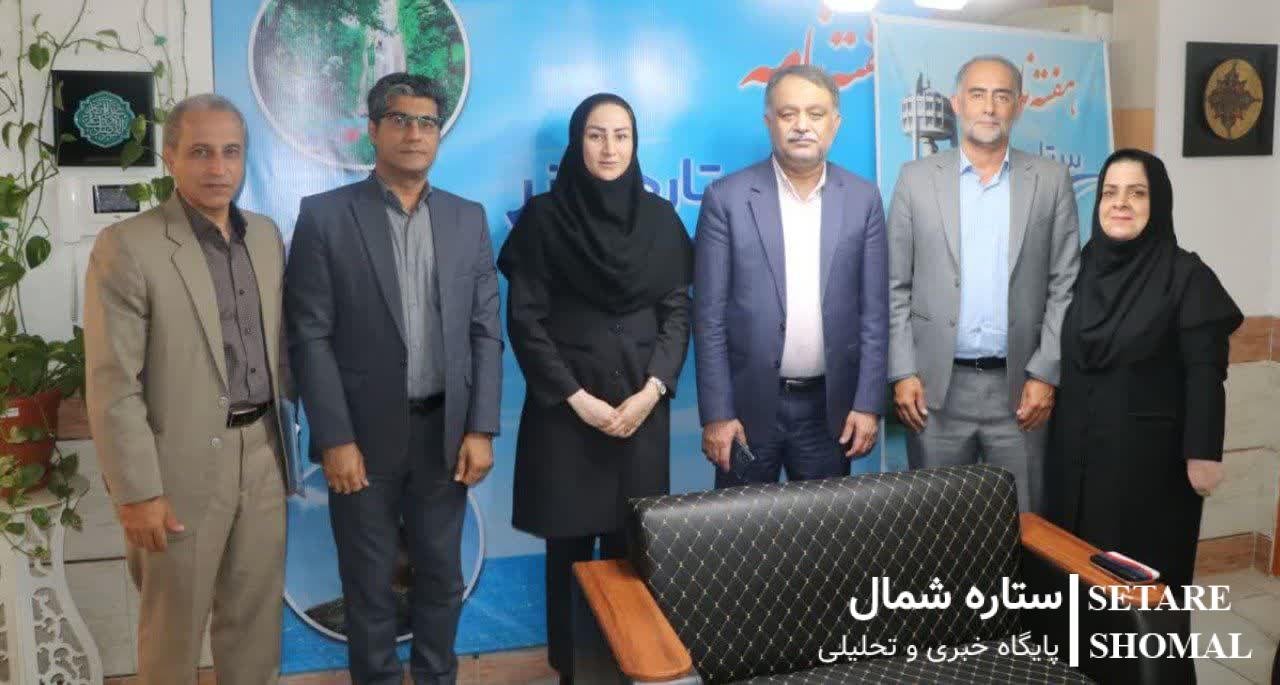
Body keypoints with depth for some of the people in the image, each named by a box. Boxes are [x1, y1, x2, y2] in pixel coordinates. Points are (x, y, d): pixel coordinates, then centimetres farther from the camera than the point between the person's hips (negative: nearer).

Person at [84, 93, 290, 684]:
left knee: (256, 614, 16)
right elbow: (112, 385, -14)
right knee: (175, 624, 11)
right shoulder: (127, 246, -12)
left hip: (262, 455, 5)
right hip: (184, 464, -5)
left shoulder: (266, 235, 7)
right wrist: (138, 492, -15)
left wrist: (288, 434, 12)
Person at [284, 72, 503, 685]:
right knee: (369, 583, 11)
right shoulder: (325, 216, -4)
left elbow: (485, 331, 4)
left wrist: (480, 429, -2)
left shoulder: (468, 219, 6)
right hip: (363, 434, -2)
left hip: (444, 432, 3)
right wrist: (335, 439, -12)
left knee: (442, 574, 15)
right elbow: (310, 336, -7)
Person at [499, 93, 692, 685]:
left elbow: (678, 313, 5)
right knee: (571, 548, 4)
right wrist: (578, 398, -11)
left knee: (632, 549, 4)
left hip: (642, 405, 2)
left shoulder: (659, 218, 7)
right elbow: (525, 319, -5)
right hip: (566, 406, -2)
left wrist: (651, 391, -9)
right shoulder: (543, 217, -1)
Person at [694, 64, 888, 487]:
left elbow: (874, 312, 3)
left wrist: (868, 404, -2)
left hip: (829, 407, 2)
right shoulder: (727, 198, -5)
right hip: (749, 405, -2)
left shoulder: (862, 198, 3)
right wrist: (716, 414, -9)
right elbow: (709, 317, -5)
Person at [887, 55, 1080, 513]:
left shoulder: (1051, 180, 5)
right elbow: (896, 286, 3)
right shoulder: (917, 179, 4)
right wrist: (902, 374, -4)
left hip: (1020, 388, 0)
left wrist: (1045, 374, -4)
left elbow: (1065, 285, 3)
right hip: (935, 387, 0)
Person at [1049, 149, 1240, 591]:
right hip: (1079, 447, 5)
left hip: (1150, 451, -5)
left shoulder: (1187, 275, -9)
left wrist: (1203, 453, -15)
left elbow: (1206, 373, -12)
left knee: (1144, 569, 5)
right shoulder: (1082, 267, 5)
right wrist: (1054, 433, 11)